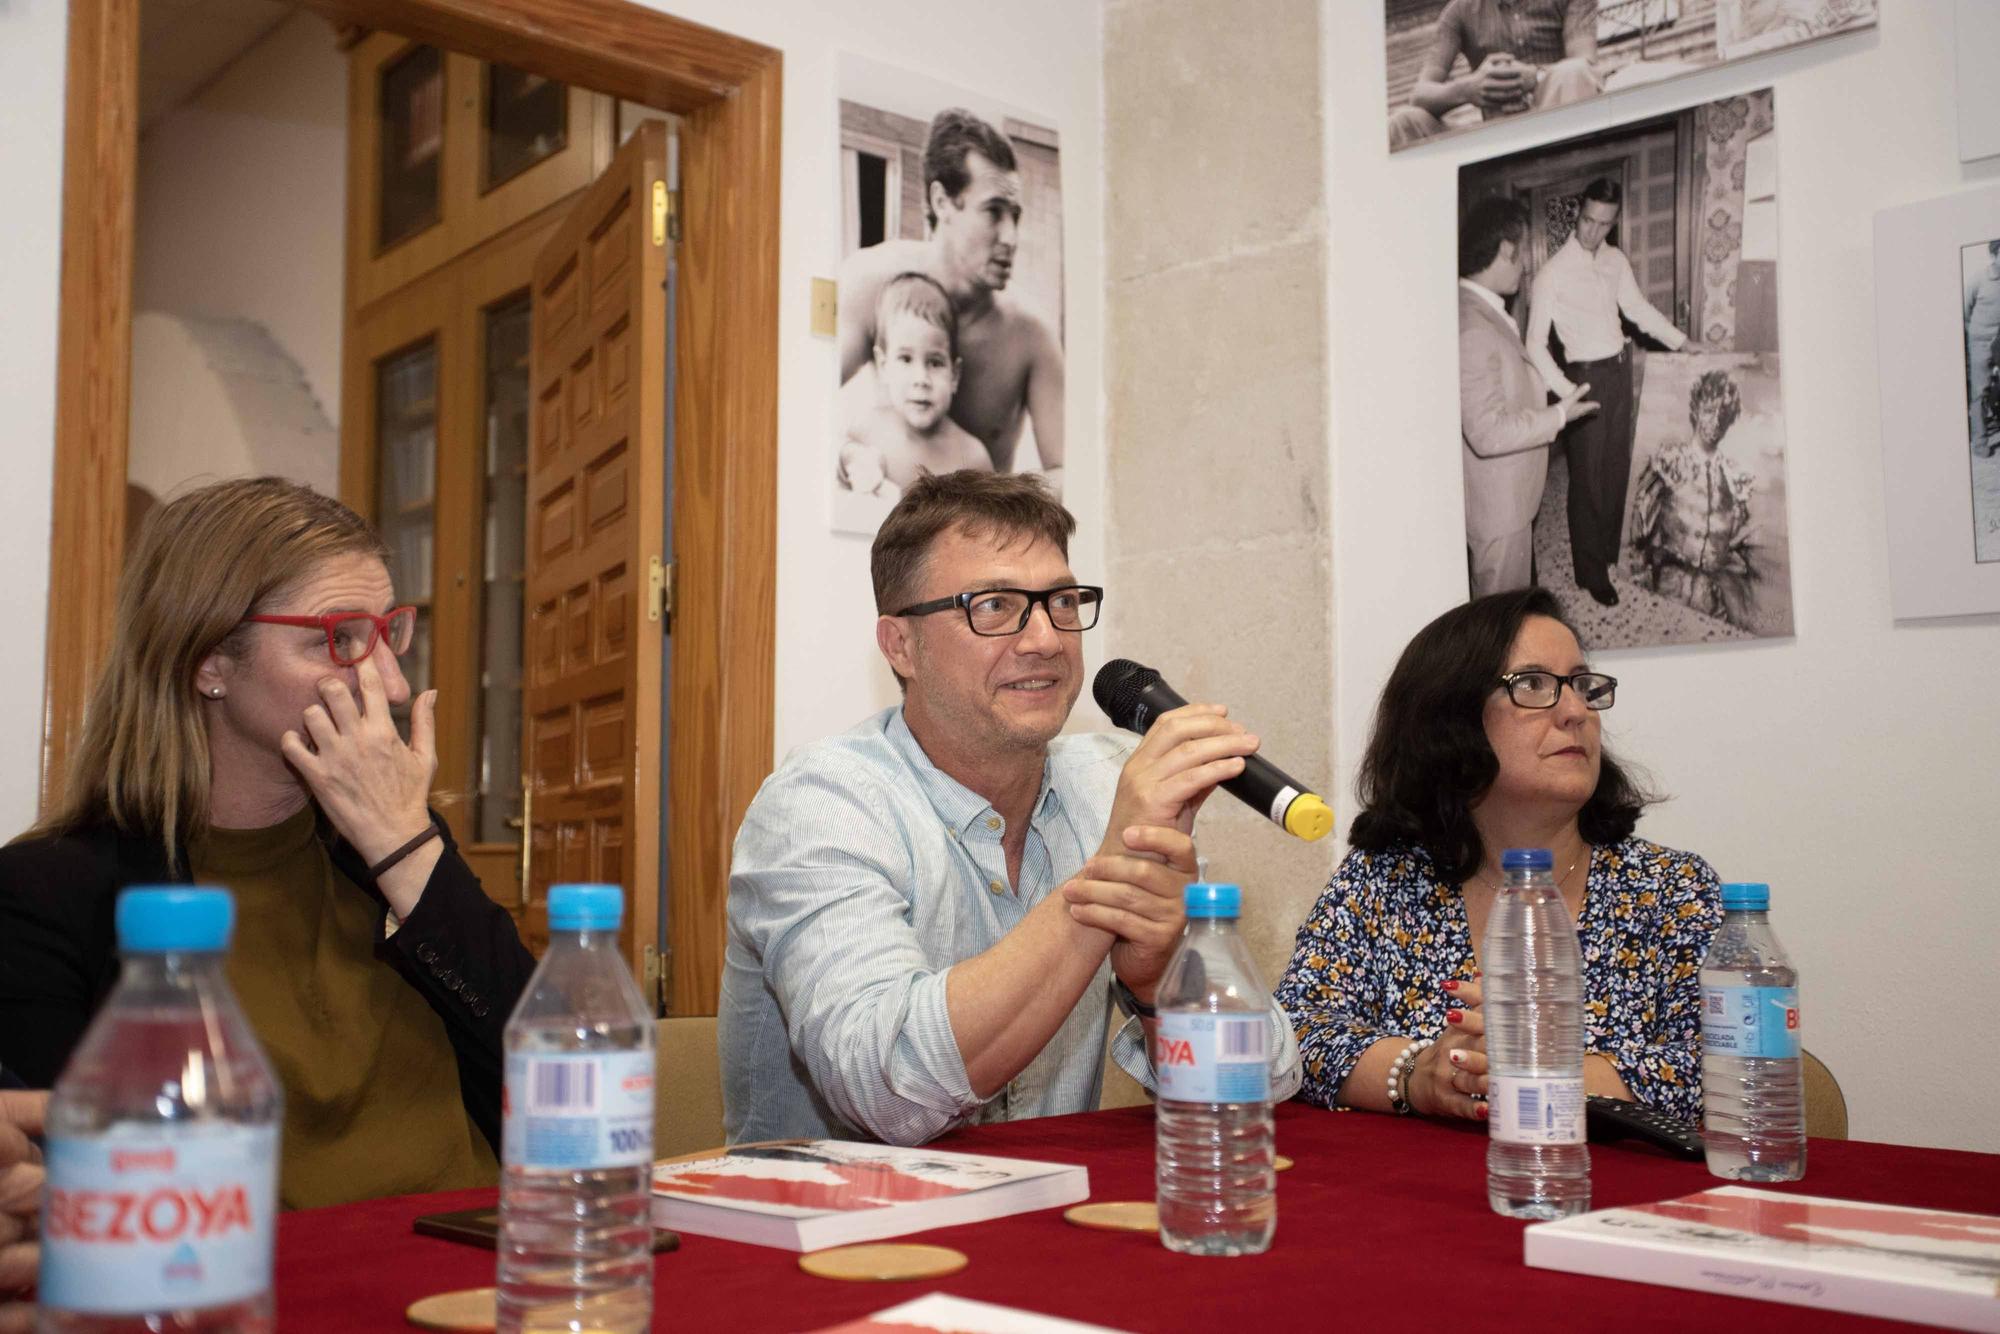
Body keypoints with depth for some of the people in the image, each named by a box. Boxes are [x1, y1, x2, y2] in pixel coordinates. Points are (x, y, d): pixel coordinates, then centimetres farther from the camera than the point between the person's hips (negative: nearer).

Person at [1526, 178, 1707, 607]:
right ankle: (1591, 571, 11)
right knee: (1588, 475, 1)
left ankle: (1609, 547, 32)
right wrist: (1566, 392, -22)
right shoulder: (1554, 272, -15)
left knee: (1617, 466, 15)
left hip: (1620, 370, 6)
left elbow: (1638, 308, 17)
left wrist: (1682, 341, 11)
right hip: (1587, 376, -6)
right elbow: (1535, 343, -15)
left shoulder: (1616, 260, 4)